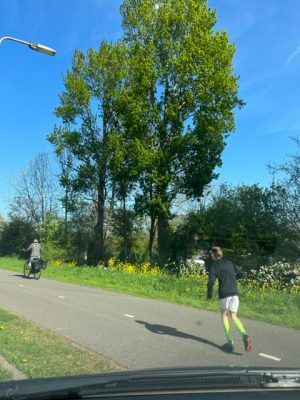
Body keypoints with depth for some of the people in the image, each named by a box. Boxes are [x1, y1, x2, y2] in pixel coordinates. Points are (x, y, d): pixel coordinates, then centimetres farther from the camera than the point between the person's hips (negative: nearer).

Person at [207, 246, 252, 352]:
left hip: (224, 293, -4)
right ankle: (244, 335, -13)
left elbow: (211, 281, -8)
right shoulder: (229, 263, 17)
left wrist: (209, 294, 5)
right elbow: (240, 273, 16)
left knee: (224, 315, 17)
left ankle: (230, 342, 10)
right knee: (234, 317, 15)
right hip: (235, 292, 4)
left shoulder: (214, 265, 2)